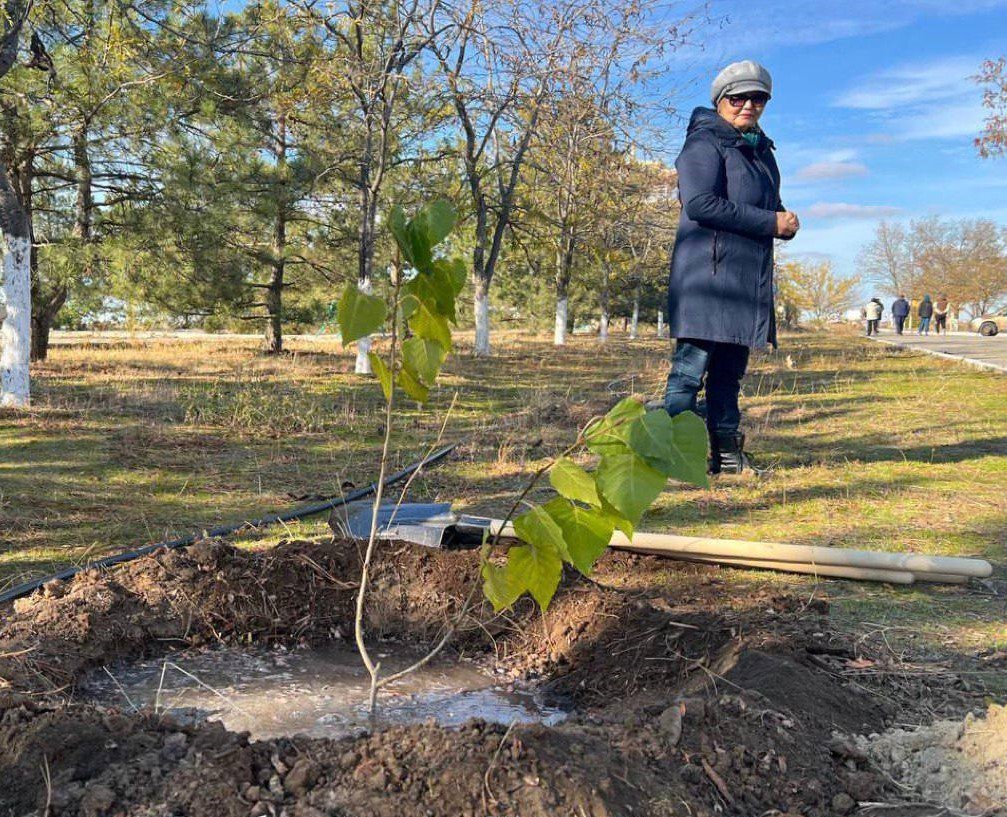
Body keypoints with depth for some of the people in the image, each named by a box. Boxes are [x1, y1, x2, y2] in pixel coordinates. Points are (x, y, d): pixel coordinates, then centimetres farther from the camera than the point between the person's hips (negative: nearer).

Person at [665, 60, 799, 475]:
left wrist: (786, 221, 2)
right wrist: (769, 222, -15)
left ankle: (726, 450, 14)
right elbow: (699, 203, -18)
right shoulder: (705, 143, -4)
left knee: (730, 368, 10)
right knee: (691, 366, -11)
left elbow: (770, 207, 28)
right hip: (708, 268, -8)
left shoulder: (760, 150, 23)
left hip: (748, 277, 9)